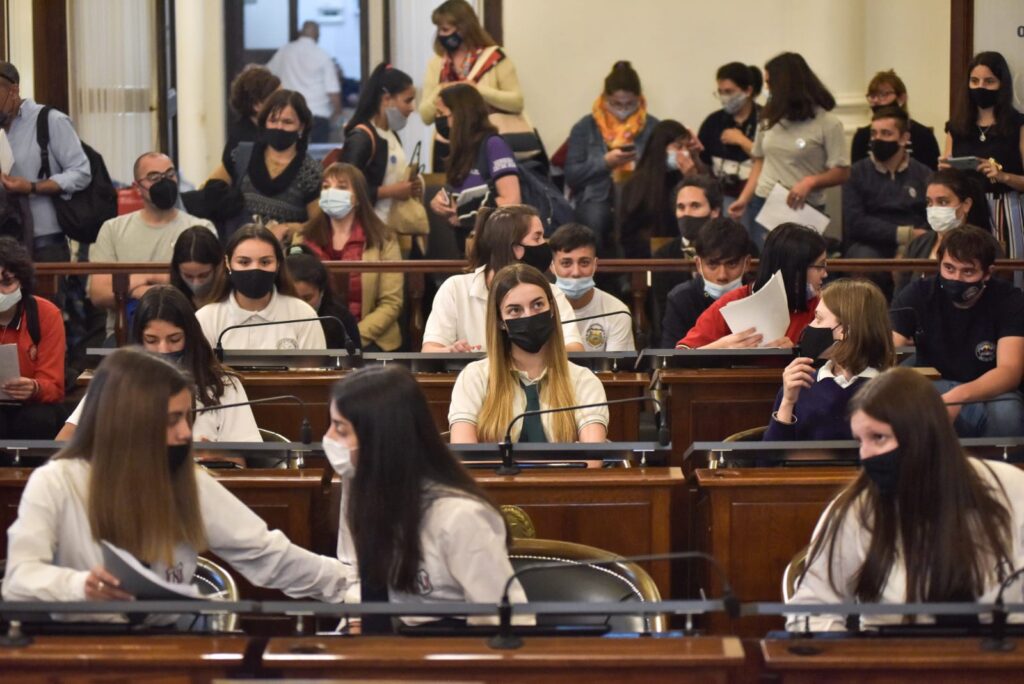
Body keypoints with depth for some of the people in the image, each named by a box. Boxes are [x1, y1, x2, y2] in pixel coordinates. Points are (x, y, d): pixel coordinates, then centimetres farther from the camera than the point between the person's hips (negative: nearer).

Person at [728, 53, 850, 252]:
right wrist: (744, 199, 5)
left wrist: (810, 181, -21)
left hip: (803, 210, -4)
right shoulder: (769, 119, 11)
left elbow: (842, 173, -6)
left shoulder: (827, 123, -4)